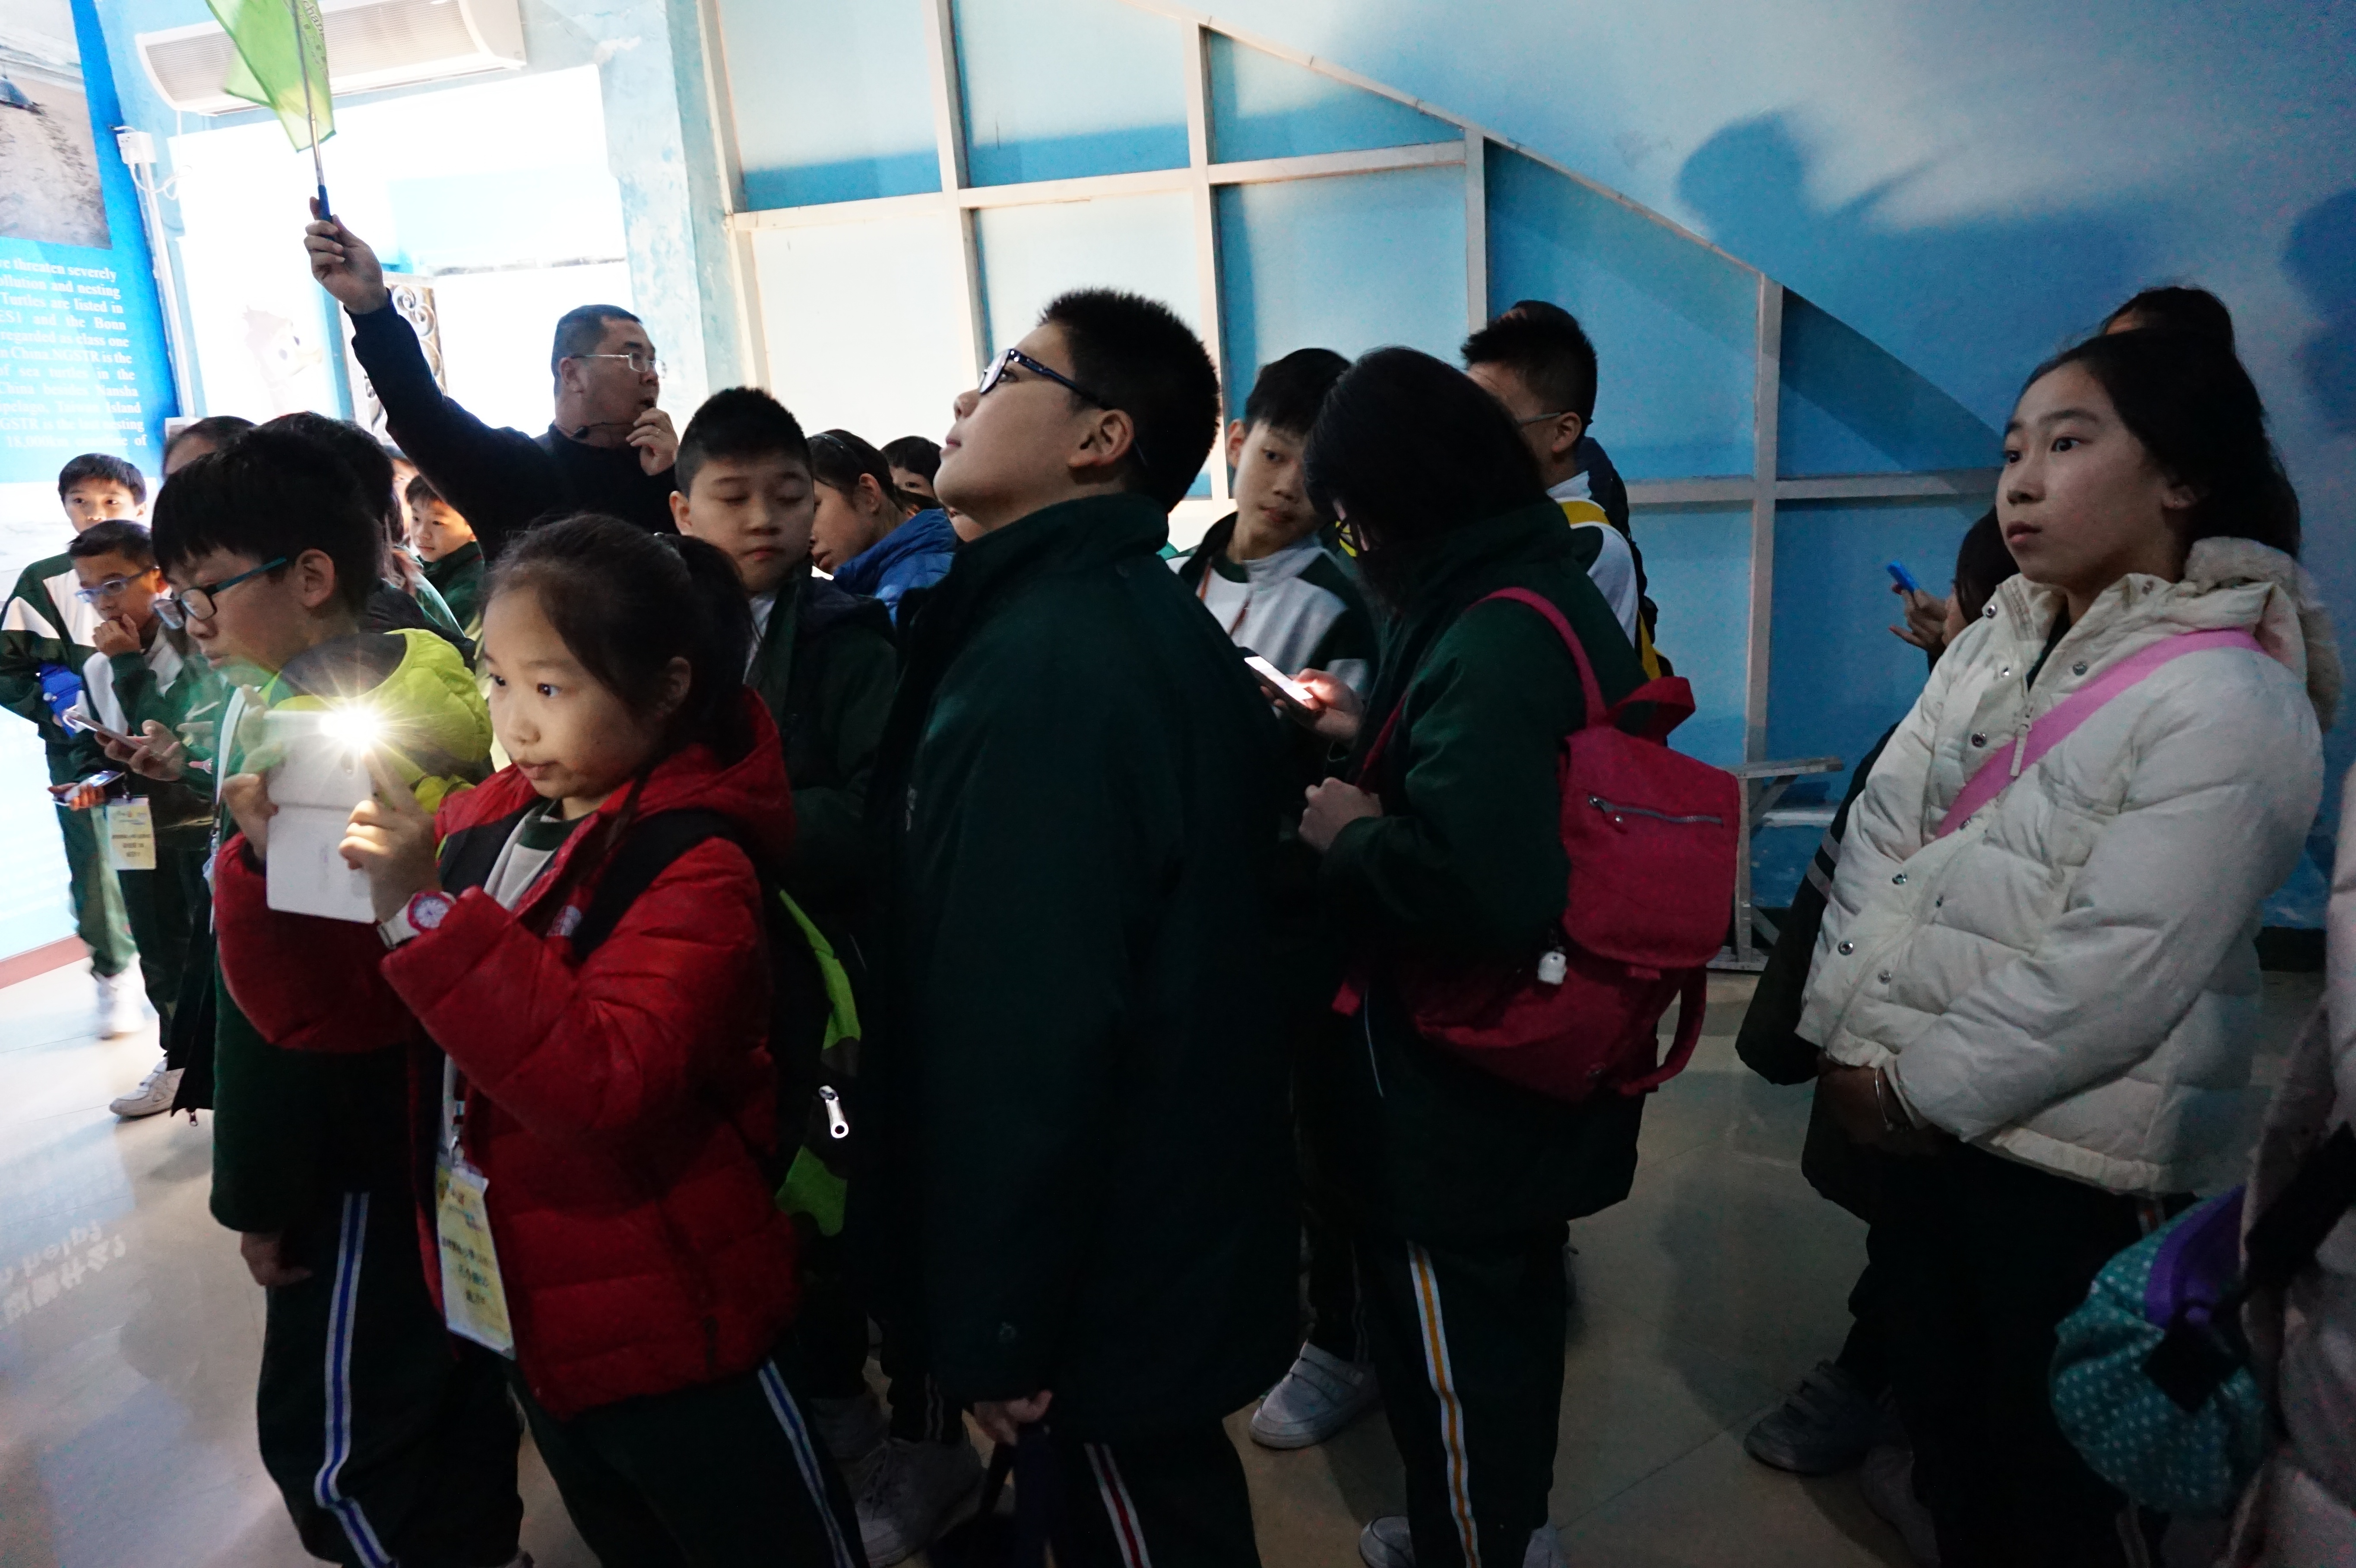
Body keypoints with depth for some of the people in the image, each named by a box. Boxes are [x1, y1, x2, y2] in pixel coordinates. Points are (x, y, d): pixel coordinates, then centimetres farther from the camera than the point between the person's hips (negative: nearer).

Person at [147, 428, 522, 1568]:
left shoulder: (279, 721, -21)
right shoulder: (438, 678, 2)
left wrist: (261, 1192, -13)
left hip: (359, 1141, -9)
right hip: (462, 1100, 9)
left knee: (330, 1435, 7)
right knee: (456, 1364, 25)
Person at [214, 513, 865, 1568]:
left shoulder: (698, 871, -20)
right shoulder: (477, 825, -1)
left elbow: (609, 1085, -33)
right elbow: (328, 1010, 1)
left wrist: (428, 912, -35)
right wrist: (271, 866, -15)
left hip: (669, 1338, -7)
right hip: (523, 1317, 7)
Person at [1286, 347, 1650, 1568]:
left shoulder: (1489, 639, -28)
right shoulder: (1553, 591, 4)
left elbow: (1478, 885, -40)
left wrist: (1347, 836, -22)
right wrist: (1376, 735, 8)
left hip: (1456, 1086, -10)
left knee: (1447, 1345, 11)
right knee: (1512, 1308, 27)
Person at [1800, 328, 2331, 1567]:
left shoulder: (2230, 702, -15)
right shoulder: (1999, 639, 7)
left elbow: (2115, 969, -21)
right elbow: (1880, 828, 1)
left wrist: (1921, 1086, -15)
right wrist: (1848, 1039, -7)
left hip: (2070, 1156, -6)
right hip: (1913, 1114, 6)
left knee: (2042, 1465, 12)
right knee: (1936, 1406, 22)